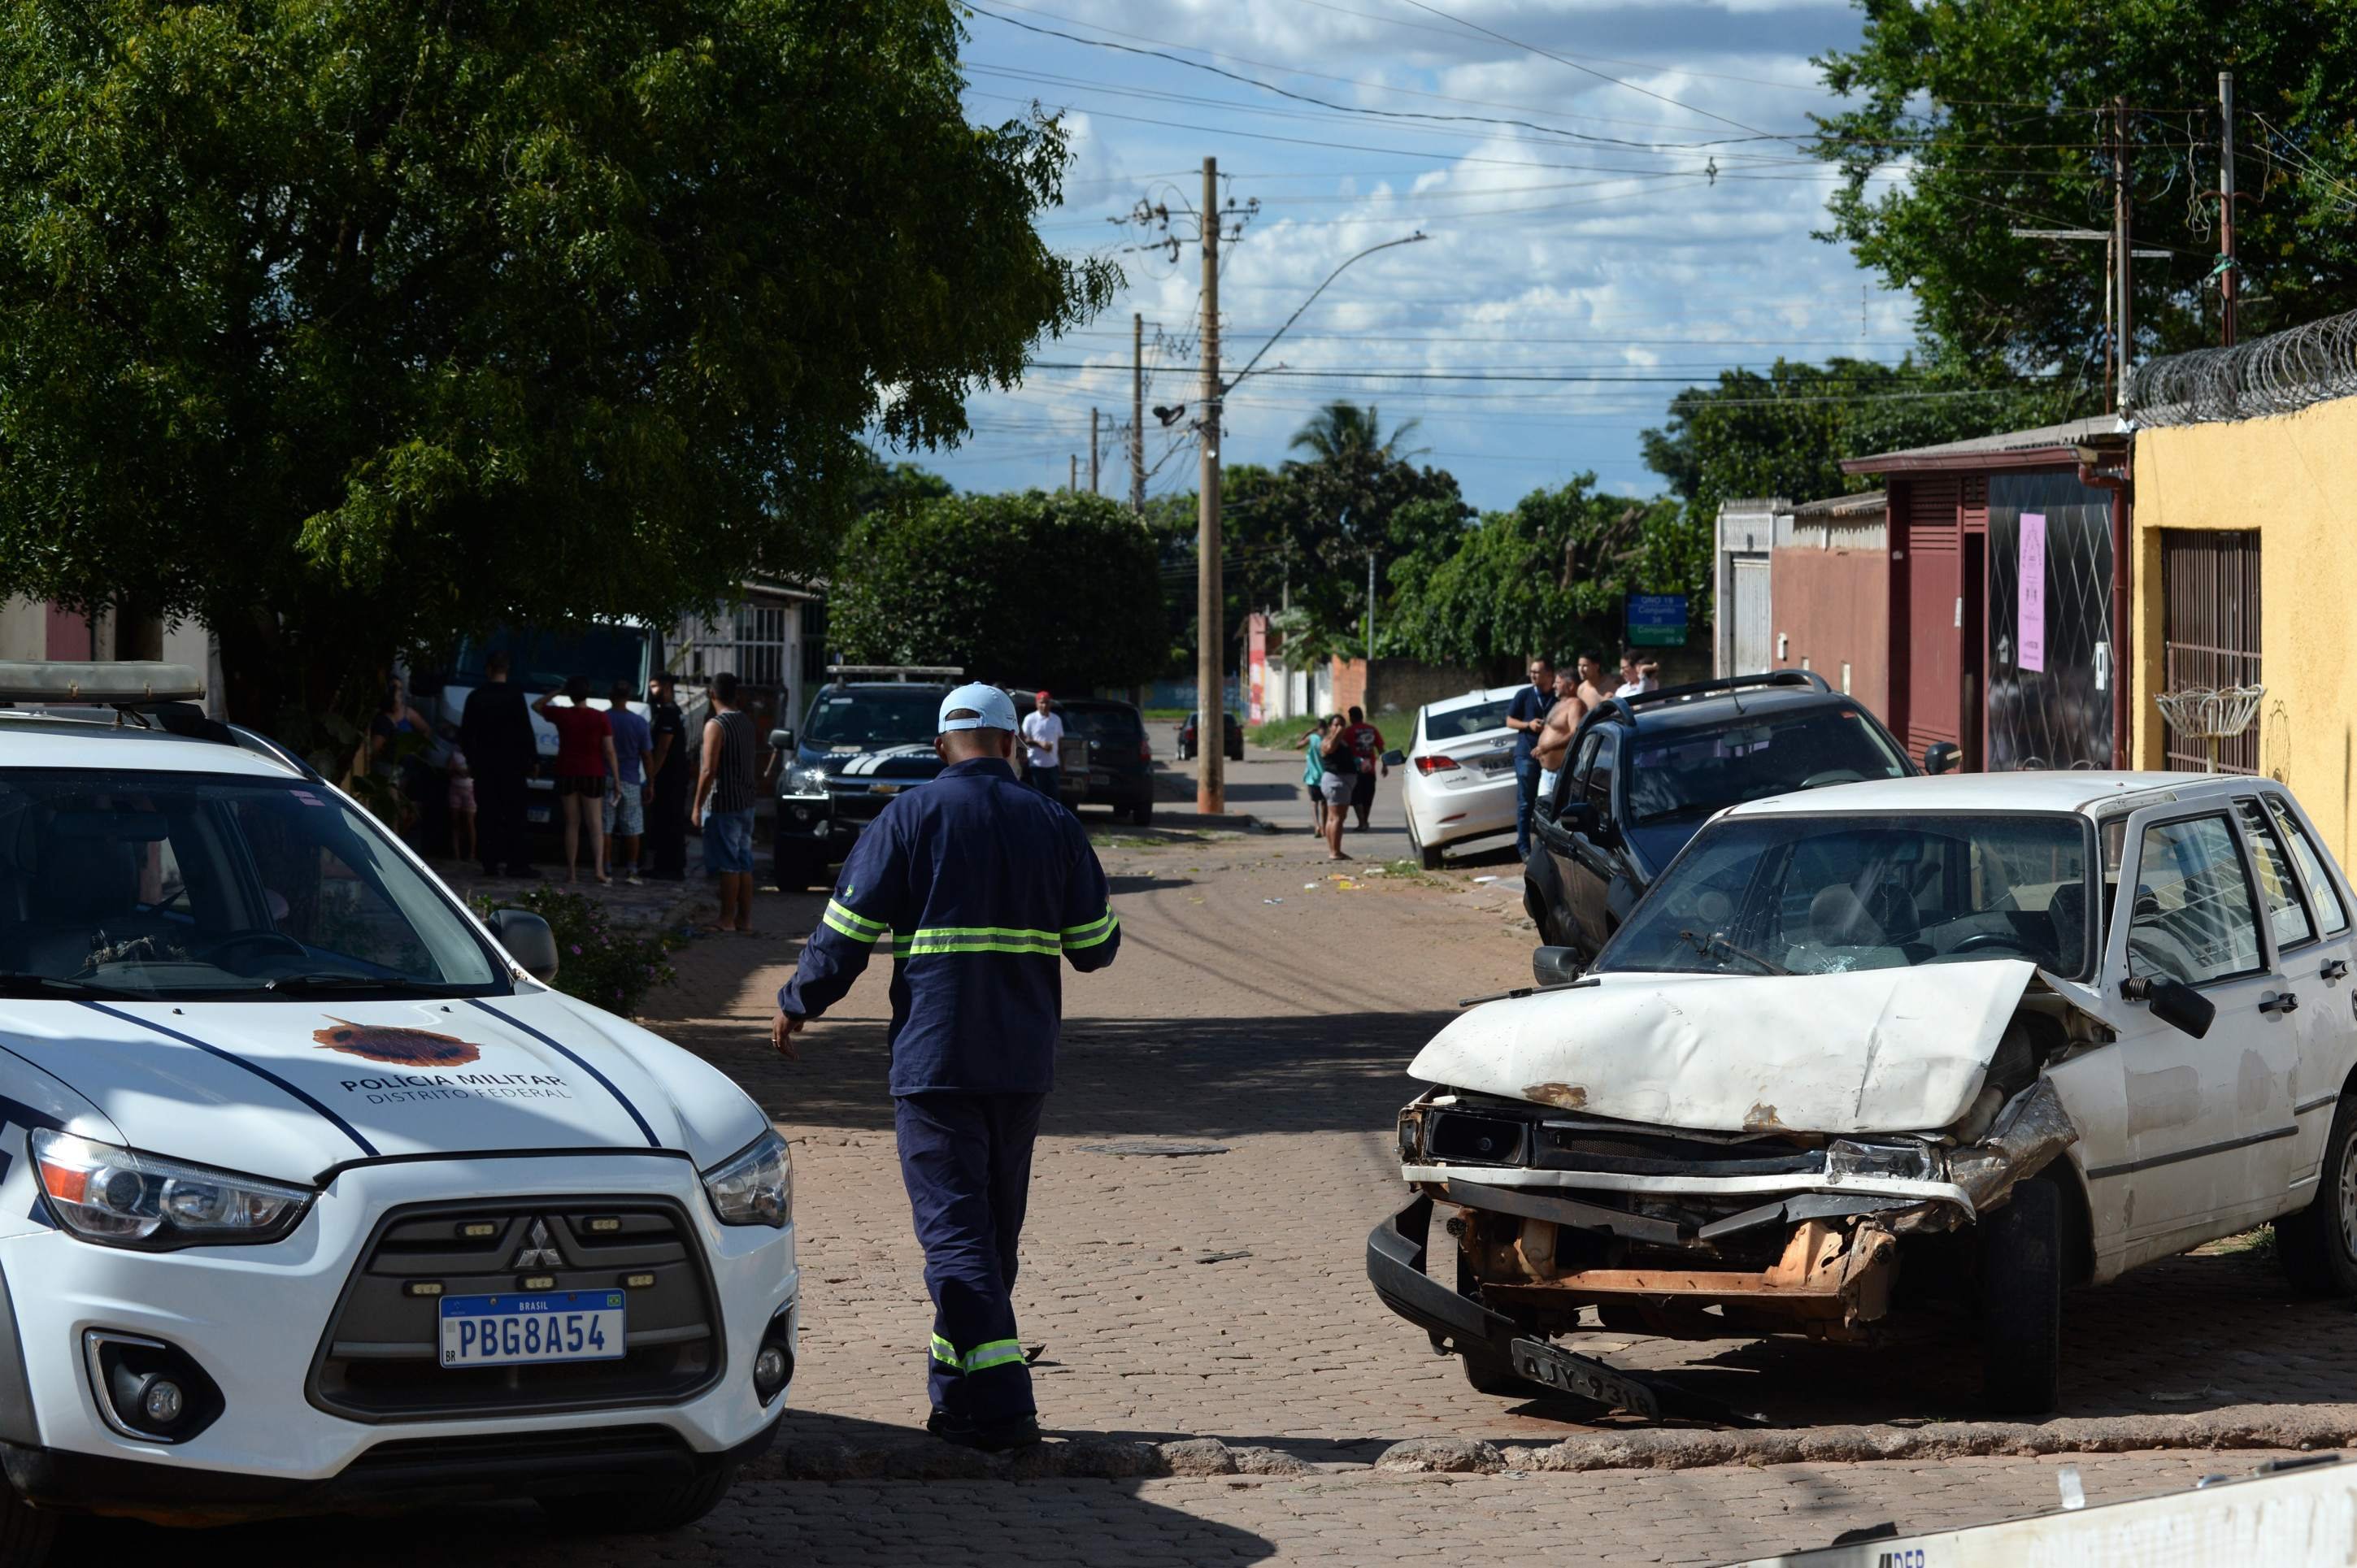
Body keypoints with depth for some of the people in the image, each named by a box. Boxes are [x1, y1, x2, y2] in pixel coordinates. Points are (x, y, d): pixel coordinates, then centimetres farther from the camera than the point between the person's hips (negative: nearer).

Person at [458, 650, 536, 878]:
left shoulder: (475, 697, 4)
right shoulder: (515, 696, -7)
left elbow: (465, 733, 10)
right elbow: (526, 731, -7)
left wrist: (471, 759, 21)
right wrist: (533, 759, 3)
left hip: (484, 765, 3)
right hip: (512, 765, -3)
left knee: (489, 816, 6)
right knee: (514, 816, -1)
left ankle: (491, 863, 2)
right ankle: (516, 863, -6)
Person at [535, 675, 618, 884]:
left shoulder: (561, 715, -3)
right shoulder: (601, 719, -5)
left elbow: (536, 706, 16)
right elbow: (609, 751, -7)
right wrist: (616, 778, 0)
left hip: (567, 774, 1)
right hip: (593, 775, -1)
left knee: (572, 824, 7)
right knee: (595, 823, 2)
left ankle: (572, 871, 4)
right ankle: (598, 868, -13)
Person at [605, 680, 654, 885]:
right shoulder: (639, 723, -3)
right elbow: (646, 755, -1)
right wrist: (650, 784, 7)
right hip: (631, 781, 1)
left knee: (605, 828, 4)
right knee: (632, 828, 8)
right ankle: (632, 870, 6)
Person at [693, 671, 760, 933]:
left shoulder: (716, 725, -15)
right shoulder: (747, 723, 10)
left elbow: (709, 770, -18)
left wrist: (698, 806, -12)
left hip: (724, 805, -8)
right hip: (746, 803, 8)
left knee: (728, 865, -4)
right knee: (744, 863, 10)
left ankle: (727, 921, -1)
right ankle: (745, 920, 13)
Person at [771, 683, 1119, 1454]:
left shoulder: (910, 818, -5)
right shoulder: (1054, 825, 5)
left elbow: (847, 933, -5)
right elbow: (1096, 945, 8)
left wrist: (797, 1004, 10)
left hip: (935, 1056, -4)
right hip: (1024, 1063, 4)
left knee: (954, 1228, -5)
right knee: (993, 1226, 16)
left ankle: (1000, 1404, -16)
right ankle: (959, 1393, 25)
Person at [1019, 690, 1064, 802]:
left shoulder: (1057, 719, 10)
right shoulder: (1030, 719, -3)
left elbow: (1060, 742, 15)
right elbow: (1024, 740, -4)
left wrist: (1062, 764, 12)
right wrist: (1039, 743, -20)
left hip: (1053, 764, 4)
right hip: (1036, 764, -4)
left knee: (1054, 795, 2)